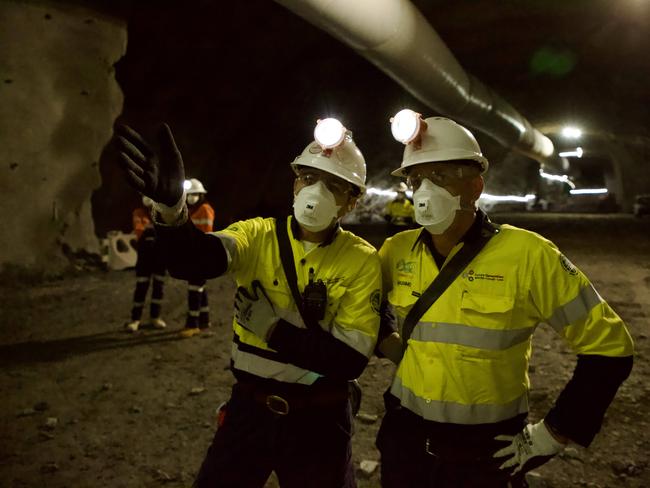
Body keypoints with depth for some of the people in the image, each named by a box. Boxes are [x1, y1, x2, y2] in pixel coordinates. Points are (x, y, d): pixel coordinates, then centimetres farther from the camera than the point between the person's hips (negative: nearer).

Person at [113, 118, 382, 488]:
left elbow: (352, 359, -16)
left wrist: (274, 326, -21)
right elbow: (195, 258, -27)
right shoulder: (259, 235, -6)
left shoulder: (363, 260, -10)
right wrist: (172, 207, -47)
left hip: (318, 418, -1)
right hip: (250, 407, 2)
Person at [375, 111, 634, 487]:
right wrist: (396, 349, 0)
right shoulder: (397, 251, -6)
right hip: (405, 439, 3)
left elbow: (608, 345, -9)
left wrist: (555, 434, -8)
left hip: (487, 453, -3)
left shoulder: (527, 255, -17)